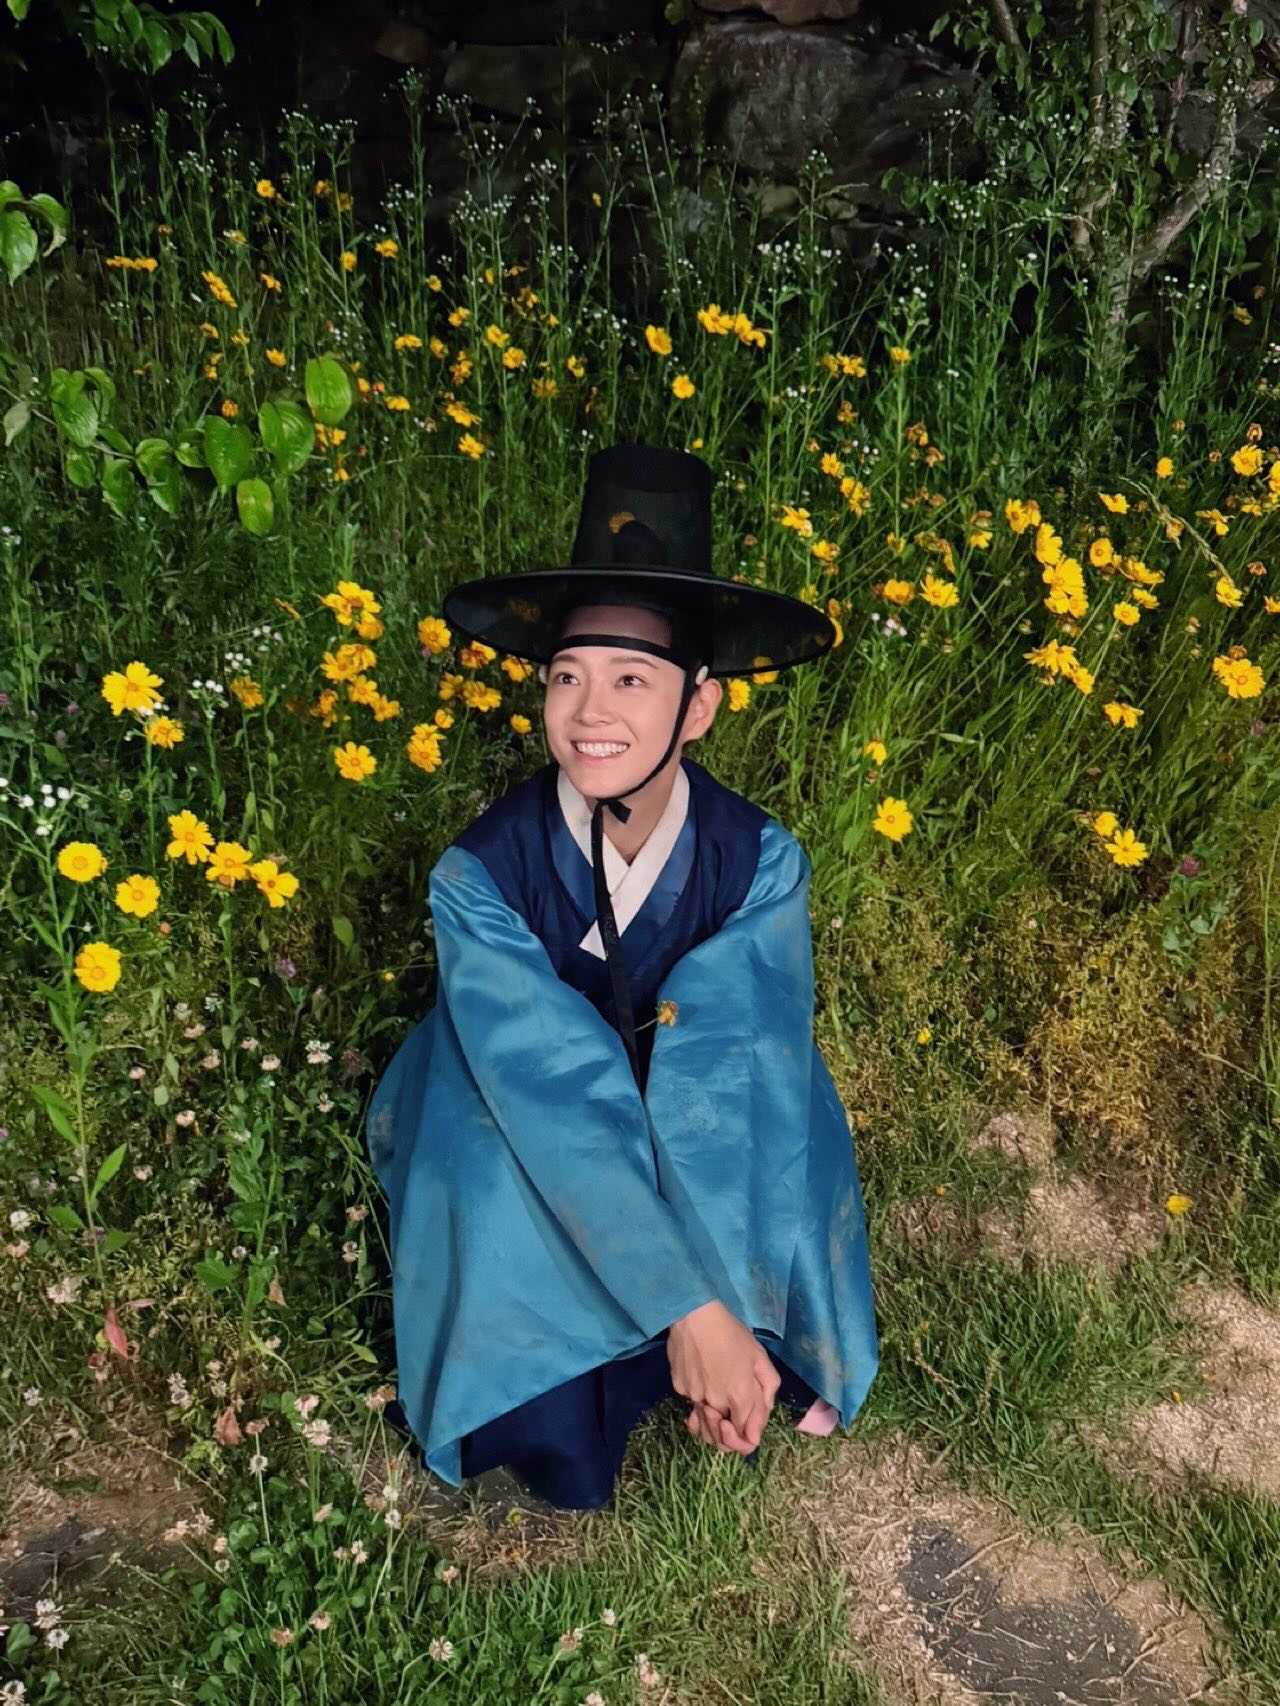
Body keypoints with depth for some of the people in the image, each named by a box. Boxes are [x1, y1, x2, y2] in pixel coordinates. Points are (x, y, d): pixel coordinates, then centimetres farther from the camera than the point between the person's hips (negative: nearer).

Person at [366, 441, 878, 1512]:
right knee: (562, 1467, -17)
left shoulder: (760, 865, -19)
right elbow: (558, 1100, -30)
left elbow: (735, 1079, -27)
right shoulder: (480, 877, -23)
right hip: (525, 1167, -2)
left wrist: (726, 1309, -38)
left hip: (705, 1169, 3)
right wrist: (686, 1311, -36)